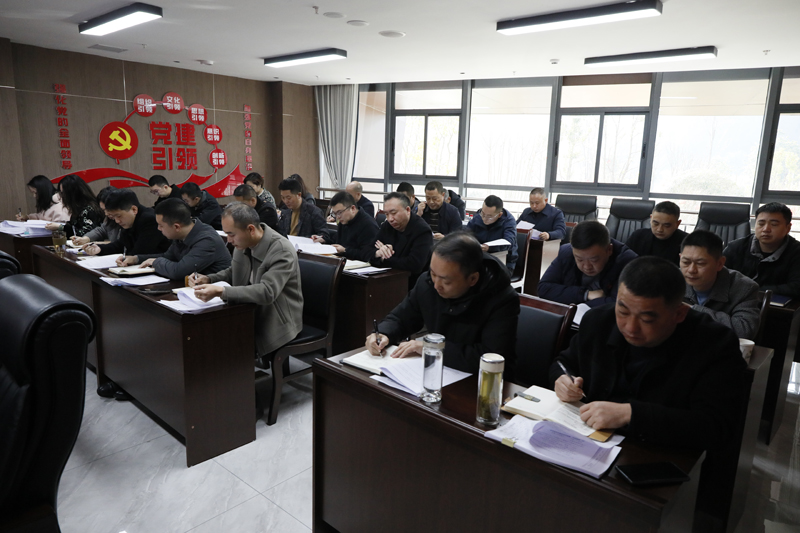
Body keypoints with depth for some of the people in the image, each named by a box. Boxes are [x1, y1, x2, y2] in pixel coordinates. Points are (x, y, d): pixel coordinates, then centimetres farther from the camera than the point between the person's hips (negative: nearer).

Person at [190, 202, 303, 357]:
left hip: (275, 325, -7)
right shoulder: (243, 242, -1)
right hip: (249, 314, 7)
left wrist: (220, 291, -38)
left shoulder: (282, 251, -22)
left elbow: (267, 292, -32)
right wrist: (207, 279, -3)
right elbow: (233, 272, 17)